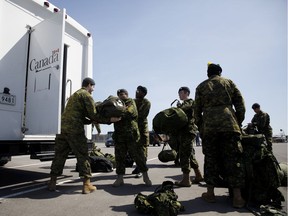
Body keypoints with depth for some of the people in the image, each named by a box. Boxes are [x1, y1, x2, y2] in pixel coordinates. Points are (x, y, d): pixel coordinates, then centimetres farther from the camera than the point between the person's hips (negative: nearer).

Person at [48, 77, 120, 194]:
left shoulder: (74, 95, 28)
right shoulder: (86, 95, 0)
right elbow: (93, 115, -8)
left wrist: (92, 121, 21)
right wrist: (109, 120, -2)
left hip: (62, 127, 8)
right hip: (75, 130, -8)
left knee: (60, 155, 13)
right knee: (82, 156, -1)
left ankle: (52, 182, 19)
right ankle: (87, 185, 3)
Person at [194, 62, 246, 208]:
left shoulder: (201, 86, 15)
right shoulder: (228, 82, 16)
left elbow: (197, 110, 11)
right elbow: (240, 104, 10)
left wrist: (200, 129, 18)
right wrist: (238, 123, 16)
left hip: (208, 126, 0)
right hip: (229, 124, 0)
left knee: (211, 159, 8)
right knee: (233, 158, 4)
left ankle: (210, 193, 14)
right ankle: (237, 197, 4)